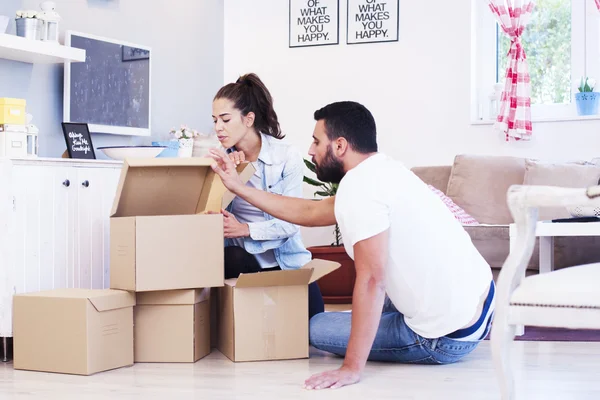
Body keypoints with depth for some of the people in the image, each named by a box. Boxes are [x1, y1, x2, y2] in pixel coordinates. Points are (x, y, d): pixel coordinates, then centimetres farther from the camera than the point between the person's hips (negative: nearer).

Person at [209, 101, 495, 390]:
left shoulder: (359, 187, -19)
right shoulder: (381, 170, 10)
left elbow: (370, 281, -24)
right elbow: (308, 212, 19)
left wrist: (352, 367, -22)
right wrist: (237, 187, 22)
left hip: (449, 337, -10)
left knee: (317, 328, 6)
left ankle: (431, 352, 10)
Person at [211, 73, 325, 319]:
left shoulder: (287, 157, -11)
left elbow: (291, 221, -15)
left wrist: (246, 229, -27)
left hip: (286, 259, -1)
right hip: (243, 257, 1)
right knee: (233, 259, -35)